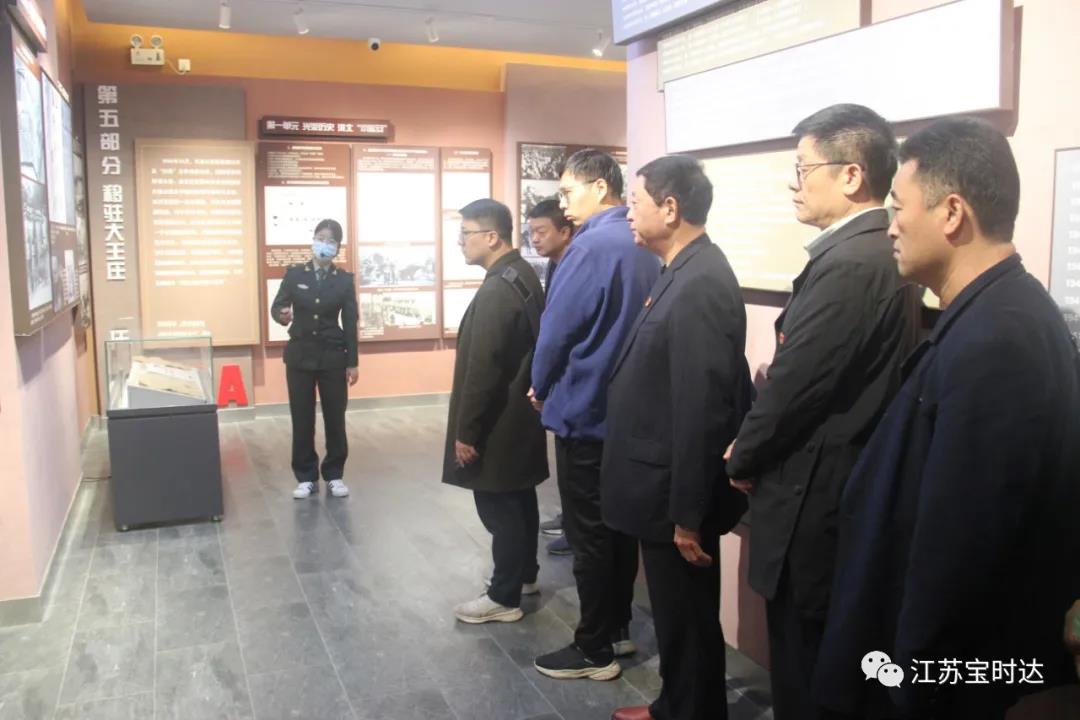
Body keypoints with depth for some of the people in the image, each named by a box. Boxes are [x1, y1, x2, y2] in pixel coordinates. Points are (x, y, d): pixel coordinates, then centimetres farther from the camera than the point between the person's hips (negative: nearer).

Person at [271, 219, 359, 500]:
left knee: (335, 418, 5)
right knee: (302, 419, 4)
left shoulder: (345, 280, 2)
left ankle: (334, 475, 17)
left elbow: (350, 323, 1)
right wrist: (282, 315, -26)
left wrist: (353, 362, -2)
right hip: (299, 355, 0)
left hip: (333, 356, 0)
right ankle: (306, 477, 15)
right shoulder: (294, 274, 3)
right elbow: (276, 306, -1)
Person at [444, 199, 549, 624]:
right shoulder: (524, 275, 7)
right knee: (519, 499, 20)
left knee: (498, 506, 2)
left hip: (498, 421, -10)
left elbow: (483, 370, -25)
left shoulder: (496, 291, -24)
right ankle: (525, 575, 36)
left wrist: (466, 432, -18)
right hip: (520, 412, 10)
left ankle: (504, 598, 14)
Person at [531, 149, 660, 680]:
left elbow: (556, 328, -16)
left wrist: (540, 388, 2)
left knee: (588, 533, 2)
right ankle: (617, 628, 30)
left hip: (583, 408, -8)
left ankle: (595, 650, 14)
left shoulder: (591, 245, -19)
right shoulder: (643, 245, 6)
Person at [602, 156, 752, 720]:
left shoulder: (699, 285, -23)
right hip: (665, 487, 9)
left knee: (687, 620, 9)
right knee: (676, 615, 23)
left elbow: (702, 409, -25)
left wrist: (687, 513, -20)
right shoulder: (685, 272, 8)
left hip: (678, 496, -9)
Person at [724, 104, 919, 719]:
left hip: (815, 497, -9)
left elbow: (794, 385, -22)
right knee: (823, 659, 22)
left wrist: (743, 460, -4)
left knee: (805, 671, 7)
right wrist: (756, 450, 8)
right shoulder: (881, 254, 8)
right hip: (846, 488, 9)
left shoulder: (847, 264, -22)